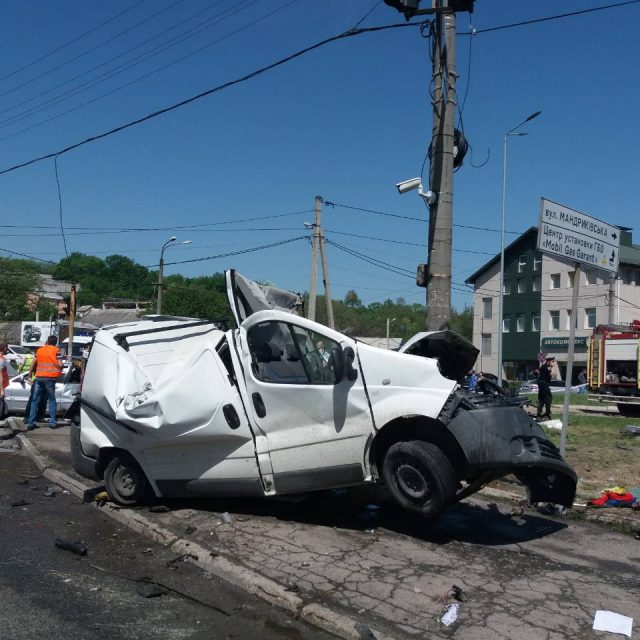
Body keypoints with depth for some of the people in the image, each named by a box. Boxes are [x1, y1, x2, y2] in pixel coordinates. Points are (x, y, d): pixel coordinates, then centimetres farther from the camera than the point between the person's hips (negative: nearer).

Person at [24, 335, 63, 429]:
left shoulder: (40, 350, 13)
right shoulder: (55, 350, 2)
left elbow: (33, 364, 14)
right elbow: (59, 365, -6)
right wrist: (60, 369, 15)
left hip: (39, 377, 3)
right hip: (50, 378, -3)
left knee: (35, 401, 7)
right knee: (51, 400, 6)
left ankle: (30, 422, 4)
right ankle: (53, 422, 2)